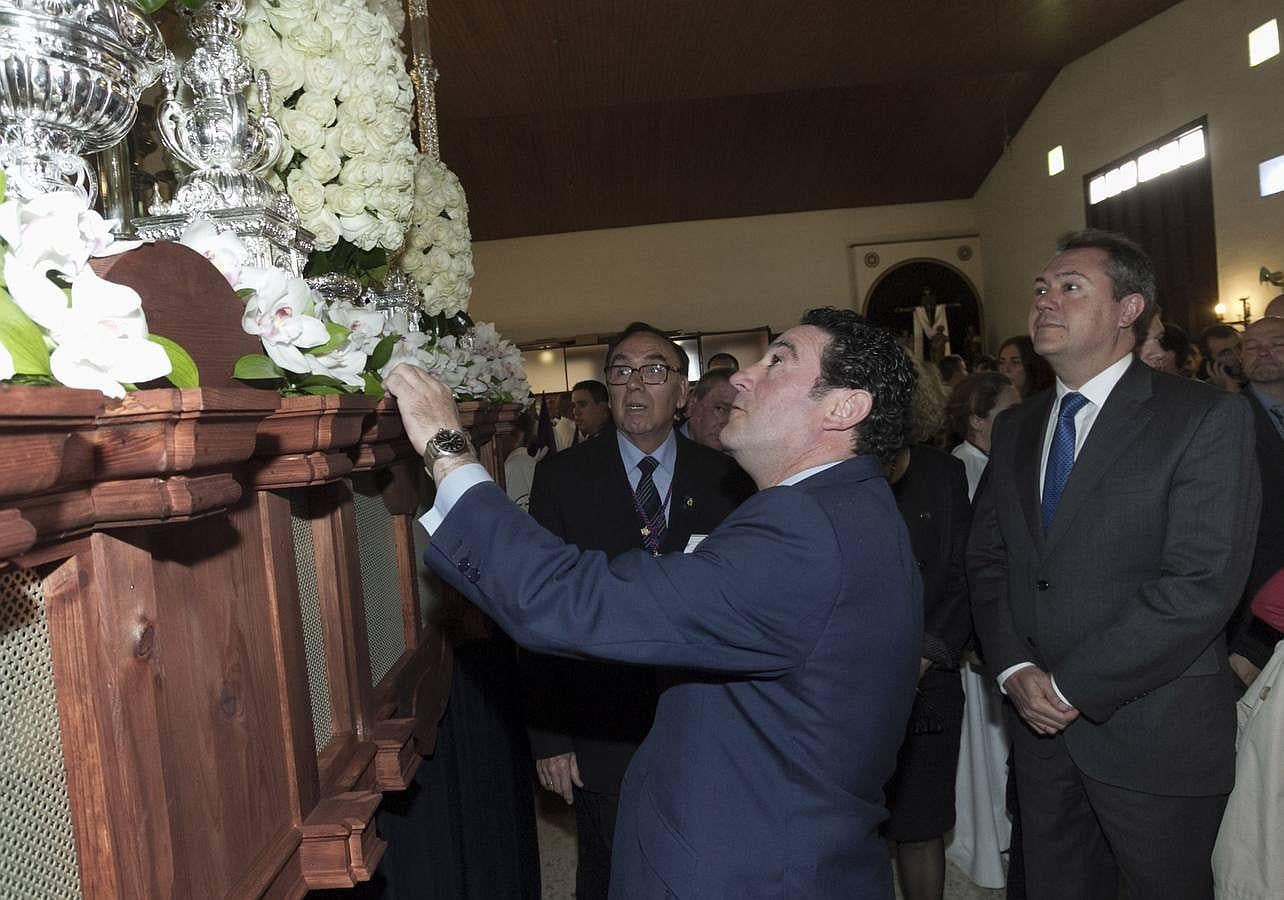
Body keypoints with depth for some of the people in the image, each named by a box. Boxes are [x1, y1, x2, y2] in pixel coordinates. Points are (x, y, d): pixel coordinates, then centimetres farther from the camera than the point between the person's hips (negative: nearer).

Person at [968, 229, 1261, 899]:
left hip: (1154, 736, -5)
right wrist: (1017, 670, -7)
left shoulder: (1207, 419, -10)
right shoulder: (1015, 427, 9)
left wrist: (1072, 687, -17)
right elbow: (985, 560, 8)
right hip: (1040, 719, 5)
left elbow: (1202, 583, -19)